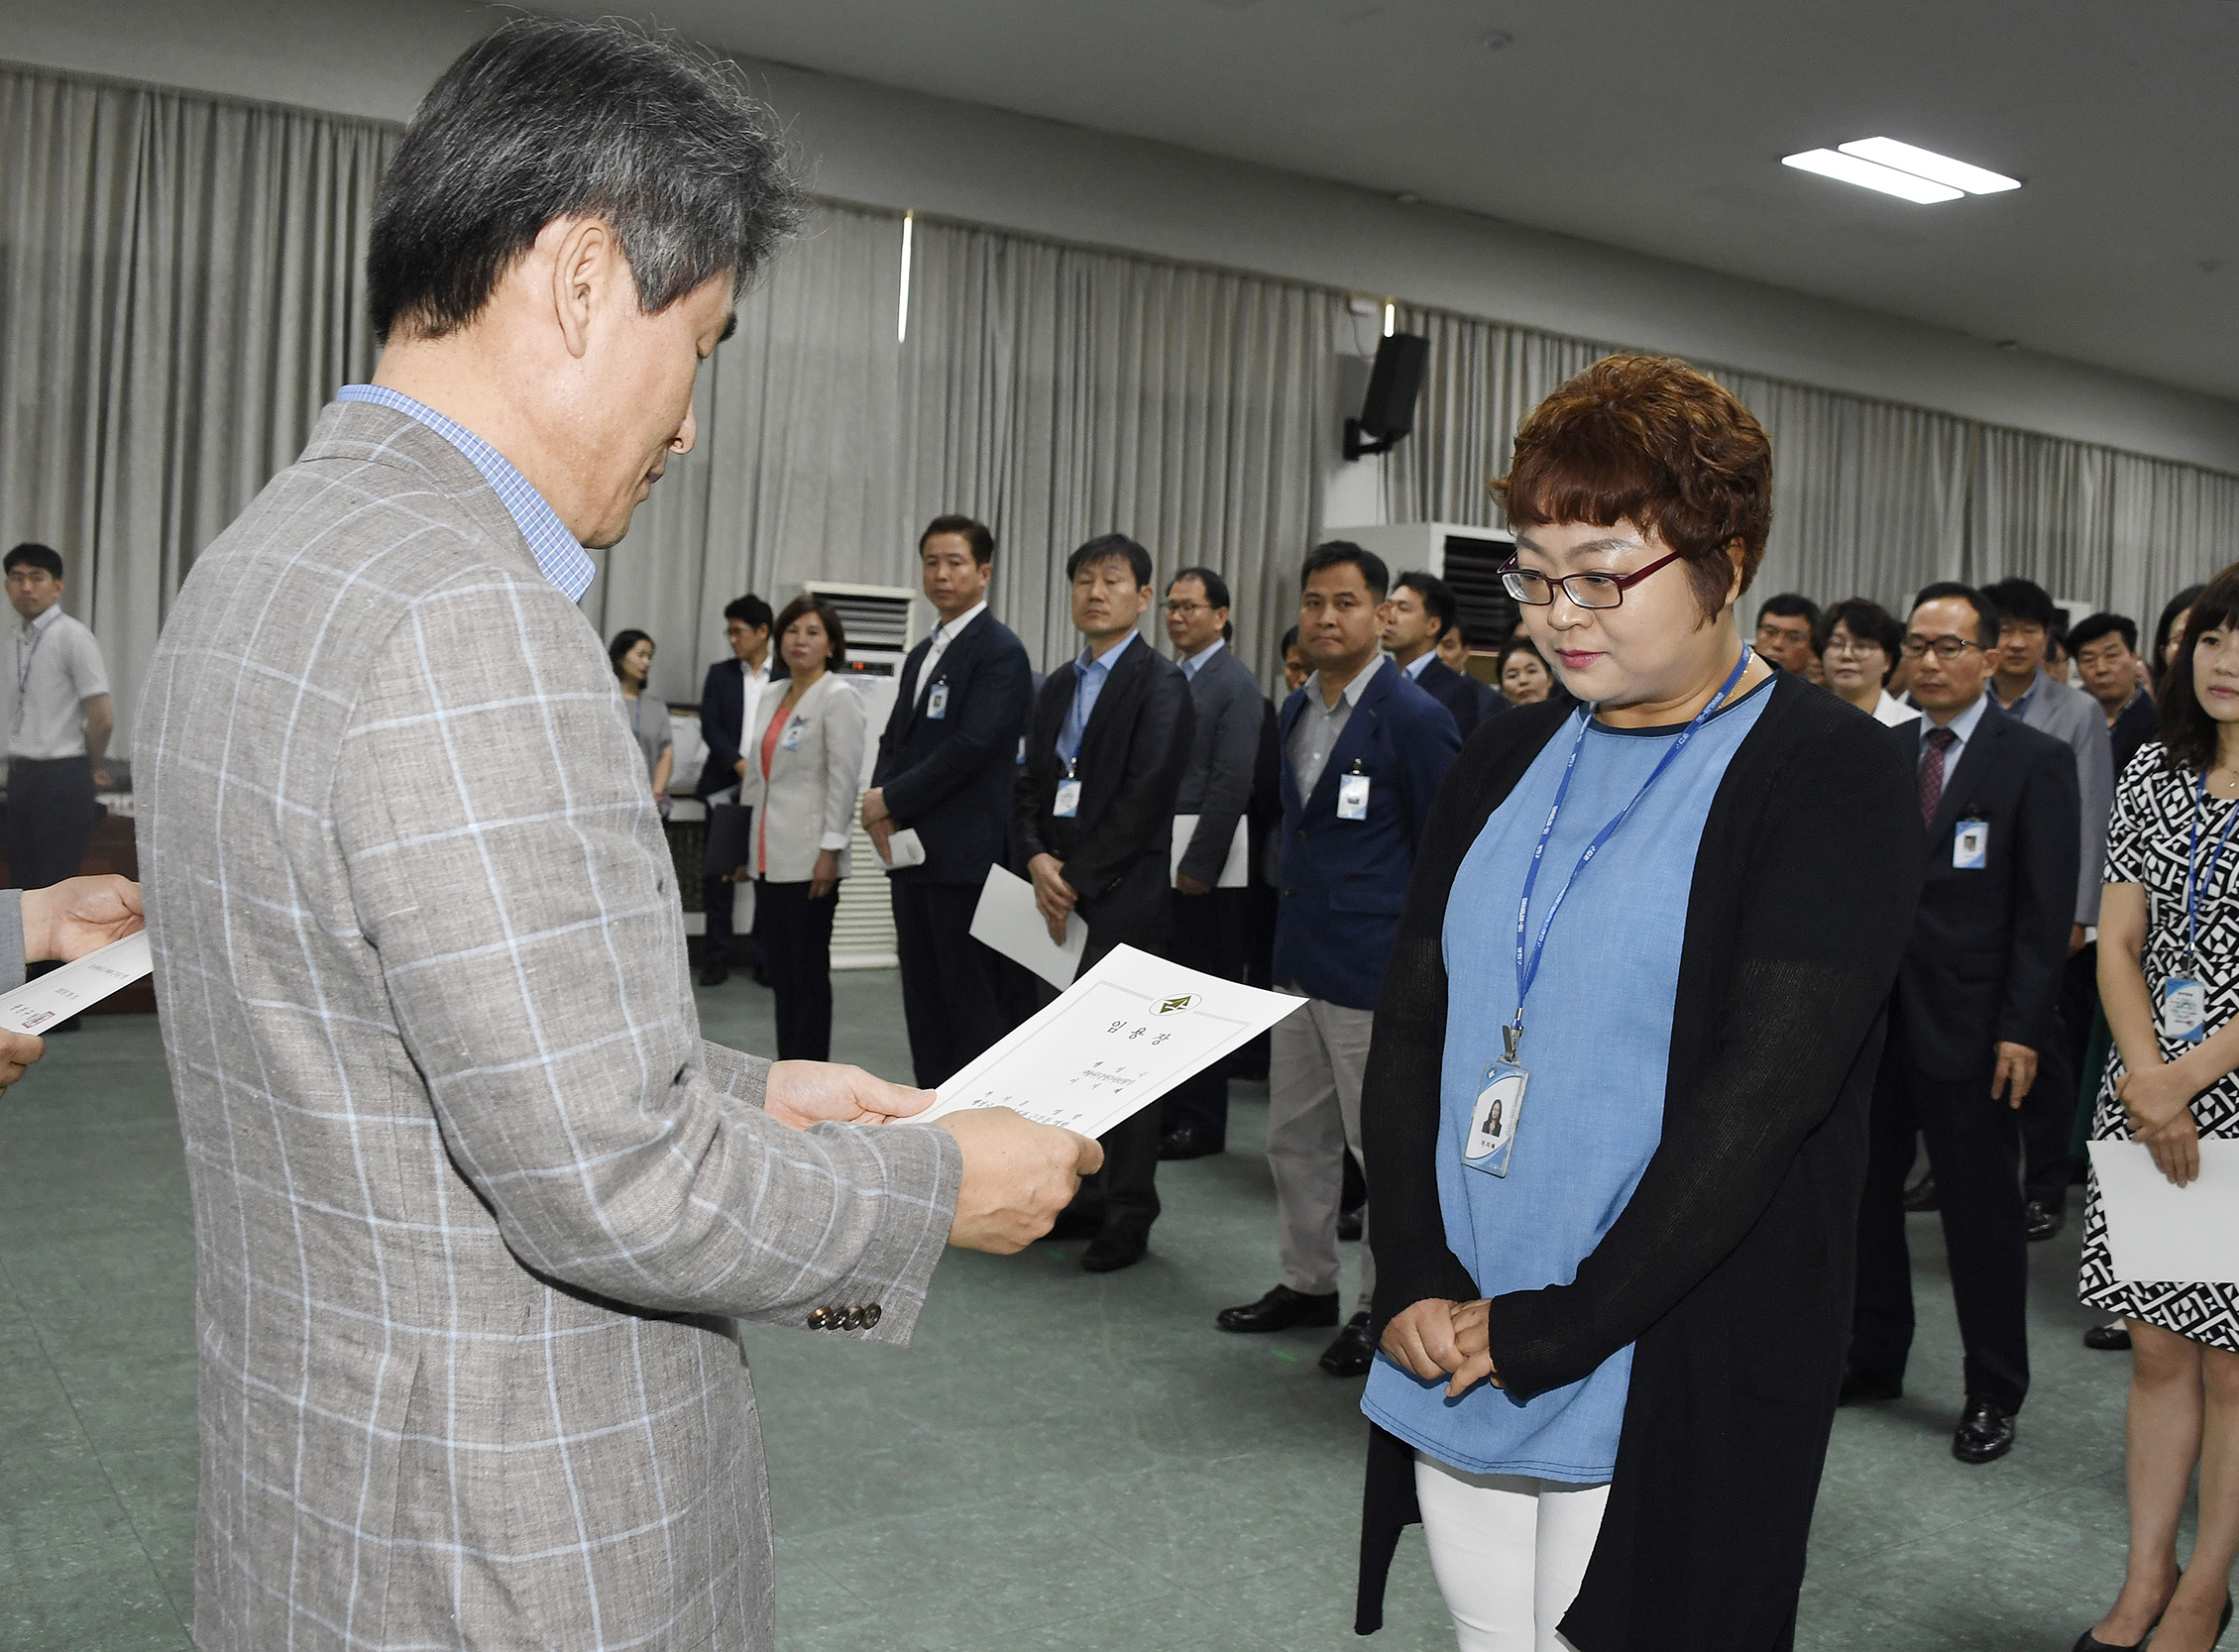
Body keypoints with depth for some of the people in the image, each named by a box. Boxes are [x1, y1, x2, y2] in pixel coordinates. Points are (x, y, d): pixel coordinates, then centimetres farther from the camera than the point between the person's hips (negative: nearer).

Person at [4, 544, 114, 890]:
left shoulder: (73, 637, -11)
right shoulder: (15, 642, 12)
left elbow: (102, 719, -13)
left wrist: (93, 769, 0)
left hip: (61, 778, -7)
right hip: (21, 775, 7)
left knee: (55, 886, -5)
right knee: (23, 881, 11)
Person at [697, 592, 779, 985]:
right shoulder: (720, 674, 10)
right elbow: (710, 727, 2)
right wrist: (740, 765, -13)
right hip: (728, 786, 2)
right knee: (718, 871, -1)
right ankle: (717, 956, 6)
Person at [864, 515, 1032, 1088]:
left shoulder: (1000, 650, -9)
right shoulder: (922, 655, 19)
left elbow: (972, 746, -18)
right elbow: (895, 740, 19)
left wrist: (891, 800, -12)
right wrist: (880, 805, -2)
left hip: (966, 857, -9)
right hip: (912, 852, 9)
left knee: (973, 1003, -4)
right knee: (923, 999, 12)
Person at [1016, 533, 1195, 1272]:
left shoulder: (1161, 685, -5)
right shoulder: (1057, 687, 18)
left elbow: (1143, 800, -13)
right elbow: (1030, 786, 14)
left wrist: (1077, 880, -14)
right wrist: (1036, 859, -5)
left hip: (1124, 898, -6)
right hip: (1060, 896, 6)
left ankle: (1128, 1218, 9)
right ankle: (1080, 1199, 20)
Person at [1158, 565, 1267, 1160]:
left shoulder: (1236, 683, -9)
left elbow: (1231, 783, -16)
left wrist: (1199, 865, -18)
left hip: (1206, 863, -7)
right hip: (1159, 859, 7)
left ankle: (1202, 1122, 12)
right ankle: (1166, 1108, 23)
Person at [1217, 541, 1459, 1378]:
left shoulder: (1415, 718, -12)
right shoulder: (1296, 710, 10)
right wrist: (1294, 921, 17)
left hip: (1374, 972, -8)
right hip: (1298, 963, 8)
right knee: (1295, 1136, 16)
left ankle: (1384, 1309, 19)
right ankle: (1306, 1281, 32)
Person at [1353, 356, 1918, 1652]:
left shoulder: (1829, 774, -8)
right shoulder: (1508, 764, 9)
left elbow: (1766, 1089, -16)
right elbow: (1410, 1026, 7)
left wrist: (1549, 1331, -15)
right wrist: (1414, 1285, -6)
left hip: (1665, 1387, -5)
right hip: (1451, 1355, 5)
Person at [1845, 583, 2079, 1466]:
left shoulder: (2035, 760, -4)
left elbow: (2046, 909, -8)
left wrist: (2023, 1031, -13)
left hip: (1968, 1024, -4)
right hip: (1874, 1013, 4)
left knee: (1981, 1213, 6)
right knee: (1863, 1193, 11)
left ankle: (1994, 1395, 21)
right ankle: (1874, 1358, 28)